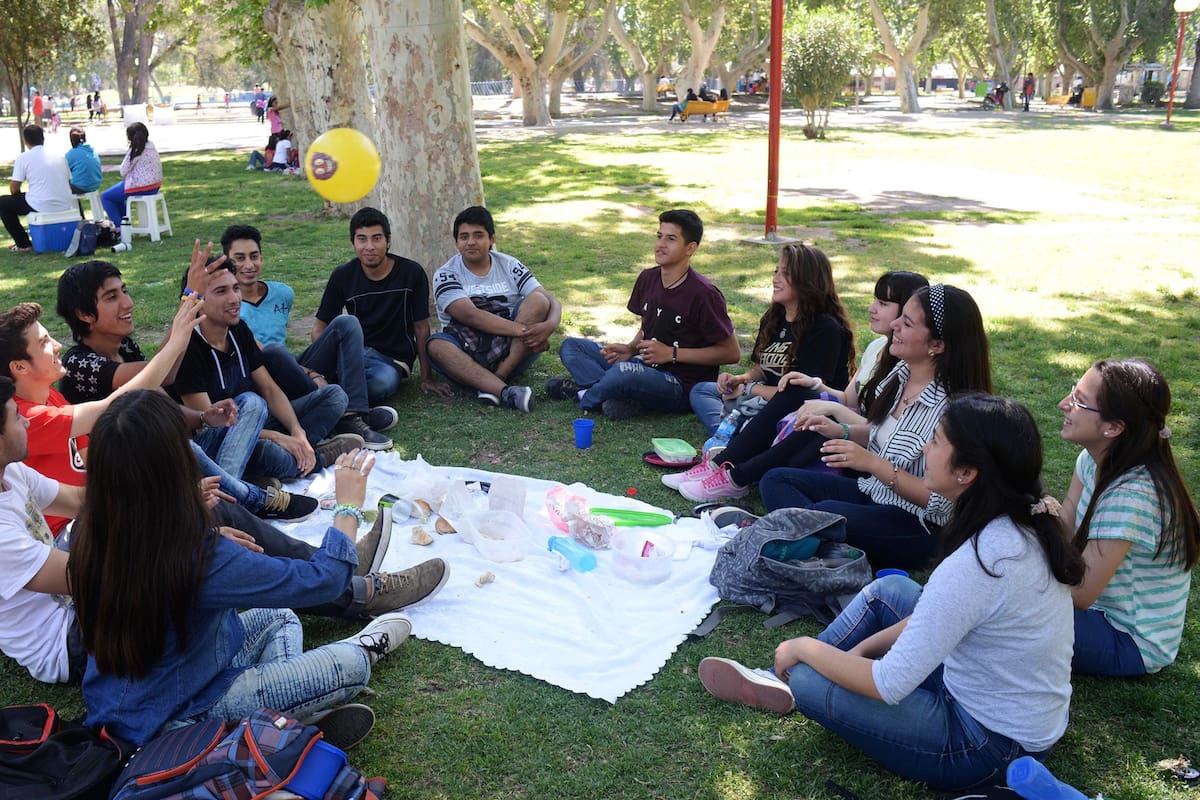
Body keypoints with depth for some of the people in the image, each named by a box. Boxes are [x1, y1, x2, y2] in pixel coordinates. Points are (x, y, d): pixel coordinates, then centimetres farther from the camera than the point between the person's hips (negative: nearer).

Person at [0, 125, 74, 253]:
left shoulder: (24, 157, -4)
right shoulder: (59, 156, 10)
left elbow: (14, 189, -3)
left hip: (43, 207, -6)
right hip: (65, 207, 6)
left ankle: (23, 244, 15)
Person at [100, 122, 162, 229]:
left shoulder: (136, 151, -17)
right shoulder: (152, 148, 6)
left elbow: (123, 171, -13)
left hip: (140, 188, -9)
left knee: (104, 196, 7)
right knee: (116, 190, 32)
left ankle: (119, 227, 8)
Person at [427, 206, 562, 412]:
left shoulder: (509, 266, 7)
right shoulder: (446, 275, -2)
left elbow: (552, 301, -1)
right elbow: (471, 316, -19)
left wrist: (549, 325, -26)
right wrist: (523, 330, -29)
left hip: (511, 351, 2)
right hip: (468, 357, -2)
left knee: (538, 301, -19)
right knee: (436, 344, -33)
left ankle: (498, 377, -29)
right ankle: (505, 391, -50)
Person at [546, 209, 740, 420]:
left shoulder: (702, 294, -17)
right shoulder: (648, 278, 5)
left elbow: (732, 353, -14)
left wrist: (672, 354, -17)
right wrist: (630, 349, -1)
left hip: (682, 387, -8)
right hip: (645, 367, 8)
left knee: (624, 371, -37)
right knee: (571, 346, 2)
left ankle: (585, 395, -3)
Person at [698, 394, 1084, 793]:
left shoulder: (975, 564, -33)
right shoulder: (1022, 523, -5)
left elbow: (887, 686, -27)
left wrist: (805, 647, -10)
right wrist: (861, 648, 5)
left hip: (991, 747, -8)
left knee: (807, 681, -9)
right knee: (889, 589, 13)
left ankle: (788, 681, 27)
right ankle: (781, 678, 21)